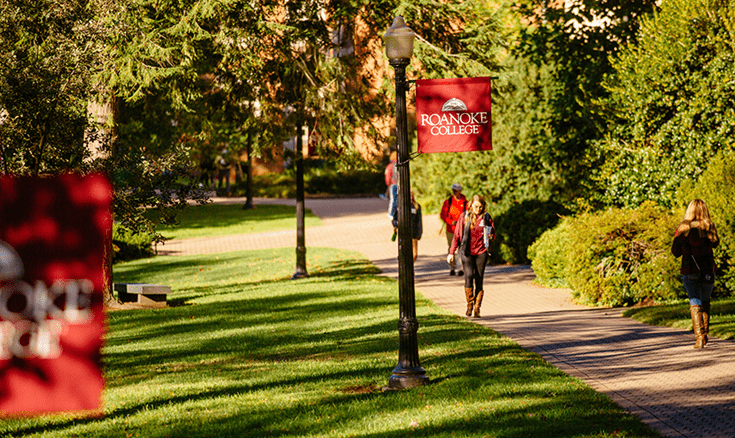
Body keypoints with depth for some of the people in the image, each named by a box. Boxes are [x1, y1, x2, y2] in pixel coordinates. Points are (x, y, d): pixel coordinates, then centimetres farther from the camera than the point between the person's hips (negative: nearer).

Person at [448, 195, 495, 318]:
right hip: (467, 252, -1)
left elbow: (493, 234, 16)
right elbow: (457, 235, 6)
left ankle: (477, 308, 8)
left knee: (479, 279, -1)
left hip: (481, 252, 1)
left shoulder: (486, 217, 5)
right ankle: (469, 304, -3)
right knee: (469, 275, -18)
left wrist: (489, 236, -9)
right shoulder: (464, 217, 2)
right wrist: (451, 252, 5)